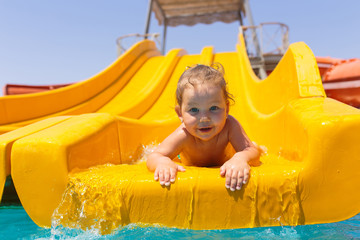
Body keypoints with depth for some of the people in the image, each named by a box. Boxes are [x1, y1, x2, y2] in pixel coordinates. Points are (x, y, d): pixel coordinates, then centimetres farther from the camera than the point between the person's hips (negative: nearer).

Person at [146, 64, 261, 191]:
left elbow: (254, 151, -47)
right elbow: (152, 157, -46)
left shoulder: (229, 125, -43)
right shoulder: (183, 136, -47)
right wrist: (163, 161, -72)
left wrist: (241, 157, -73)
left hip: (224, 158, 1)